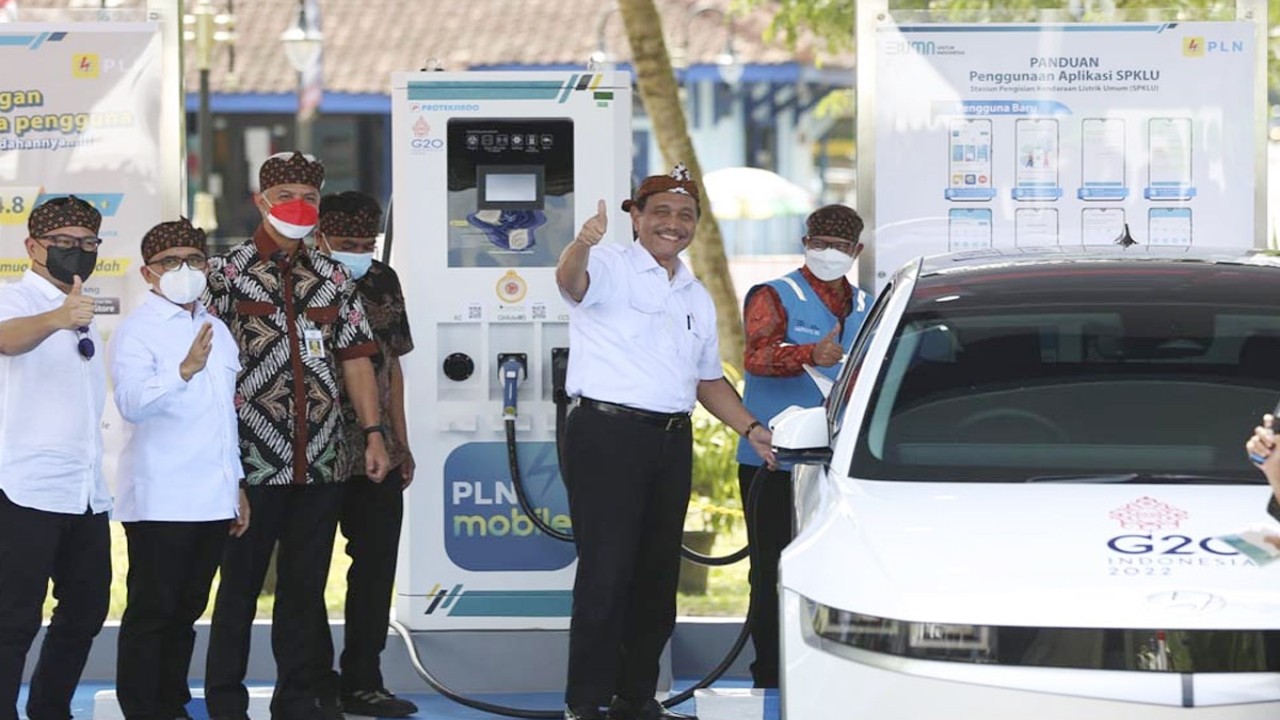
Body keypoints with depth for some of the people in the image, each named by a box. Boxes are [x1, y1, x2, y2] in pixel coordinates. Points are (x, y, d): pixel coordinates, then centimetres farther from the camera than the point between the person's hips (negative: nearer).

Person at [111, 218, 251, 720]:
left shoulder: (216, 330, 17)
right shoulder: (137, 331, -7)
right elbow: (132, 403, -24)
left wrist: (236, 485, 23)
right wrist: (184, 370, -40)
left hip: (212, 499, 7)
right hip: (160, 502, -7)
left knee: (186, 610, 12)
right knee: (151, 612, -4)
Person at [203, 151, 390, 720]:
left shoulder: (332, 279, 12)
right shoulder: (225, 273, -1)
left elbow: (355, 359, 13)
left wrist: (373, 432, 4)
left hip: (320, 460, 4)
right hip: (251, 460, -4)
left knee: (306, 587, 9)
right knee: (240, 585, 3)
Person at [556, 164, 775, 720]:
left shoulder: (696, 297, 19)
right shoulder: (611, 266, -4)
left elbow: (707, 379, 27)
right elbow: (570, 281, -28)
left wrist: (751, 429, 13)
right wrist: (583, 244, -51)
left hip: (672, 443, 7)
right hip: (606, 436, -7)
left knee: (657, 575, 10)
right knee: (606, 573, -10)